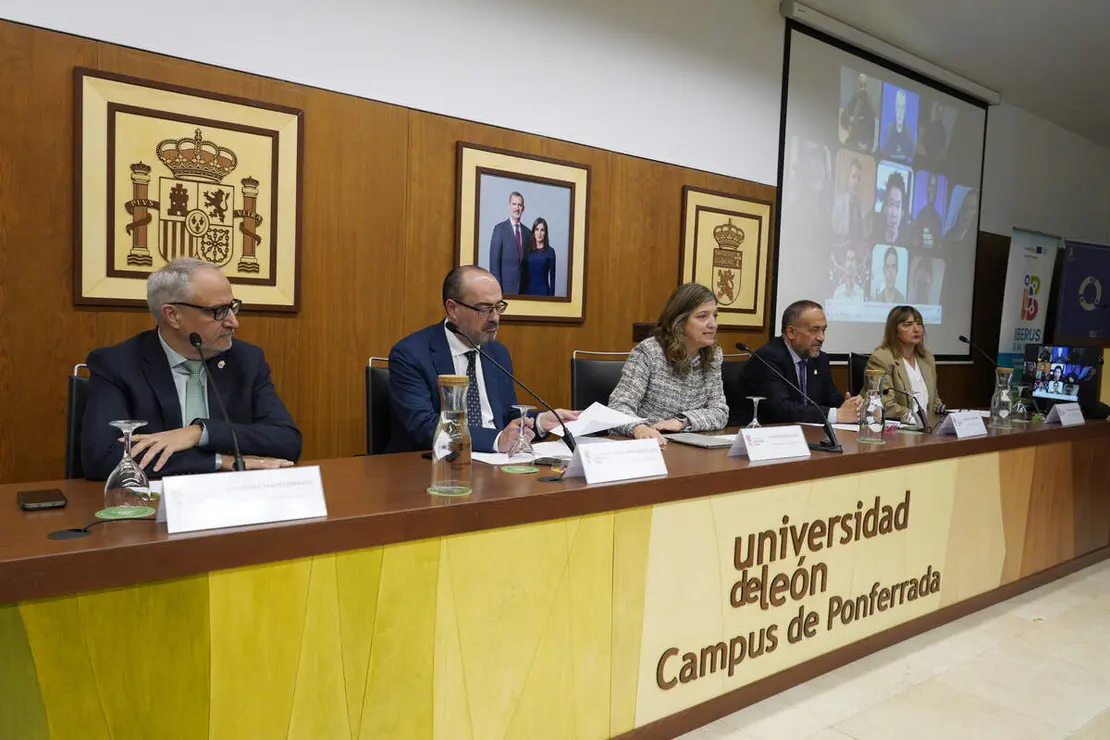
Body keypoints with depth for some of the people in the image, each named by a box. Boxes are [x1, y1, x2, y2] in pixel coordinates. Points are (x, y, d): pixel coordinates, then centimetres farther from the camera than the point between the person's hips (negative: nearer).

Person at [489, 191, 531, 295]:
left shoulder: (527, 232, 11)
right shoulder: (500, 229, -4)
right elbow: (494, 259, -7)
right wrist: (497, 286, -12)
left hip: (524, 285, 4)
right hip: (506, 284, -4)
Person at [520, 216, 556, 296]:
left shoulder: (550, 251, -1)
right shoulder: (526, 249, 5)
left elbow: (552, 276, 0)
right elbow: (522, 273, 6)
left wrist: (551, 295, -3)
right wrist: (520, 291, 1)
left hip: (543, 291, -2)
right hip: (527, 290, 2)